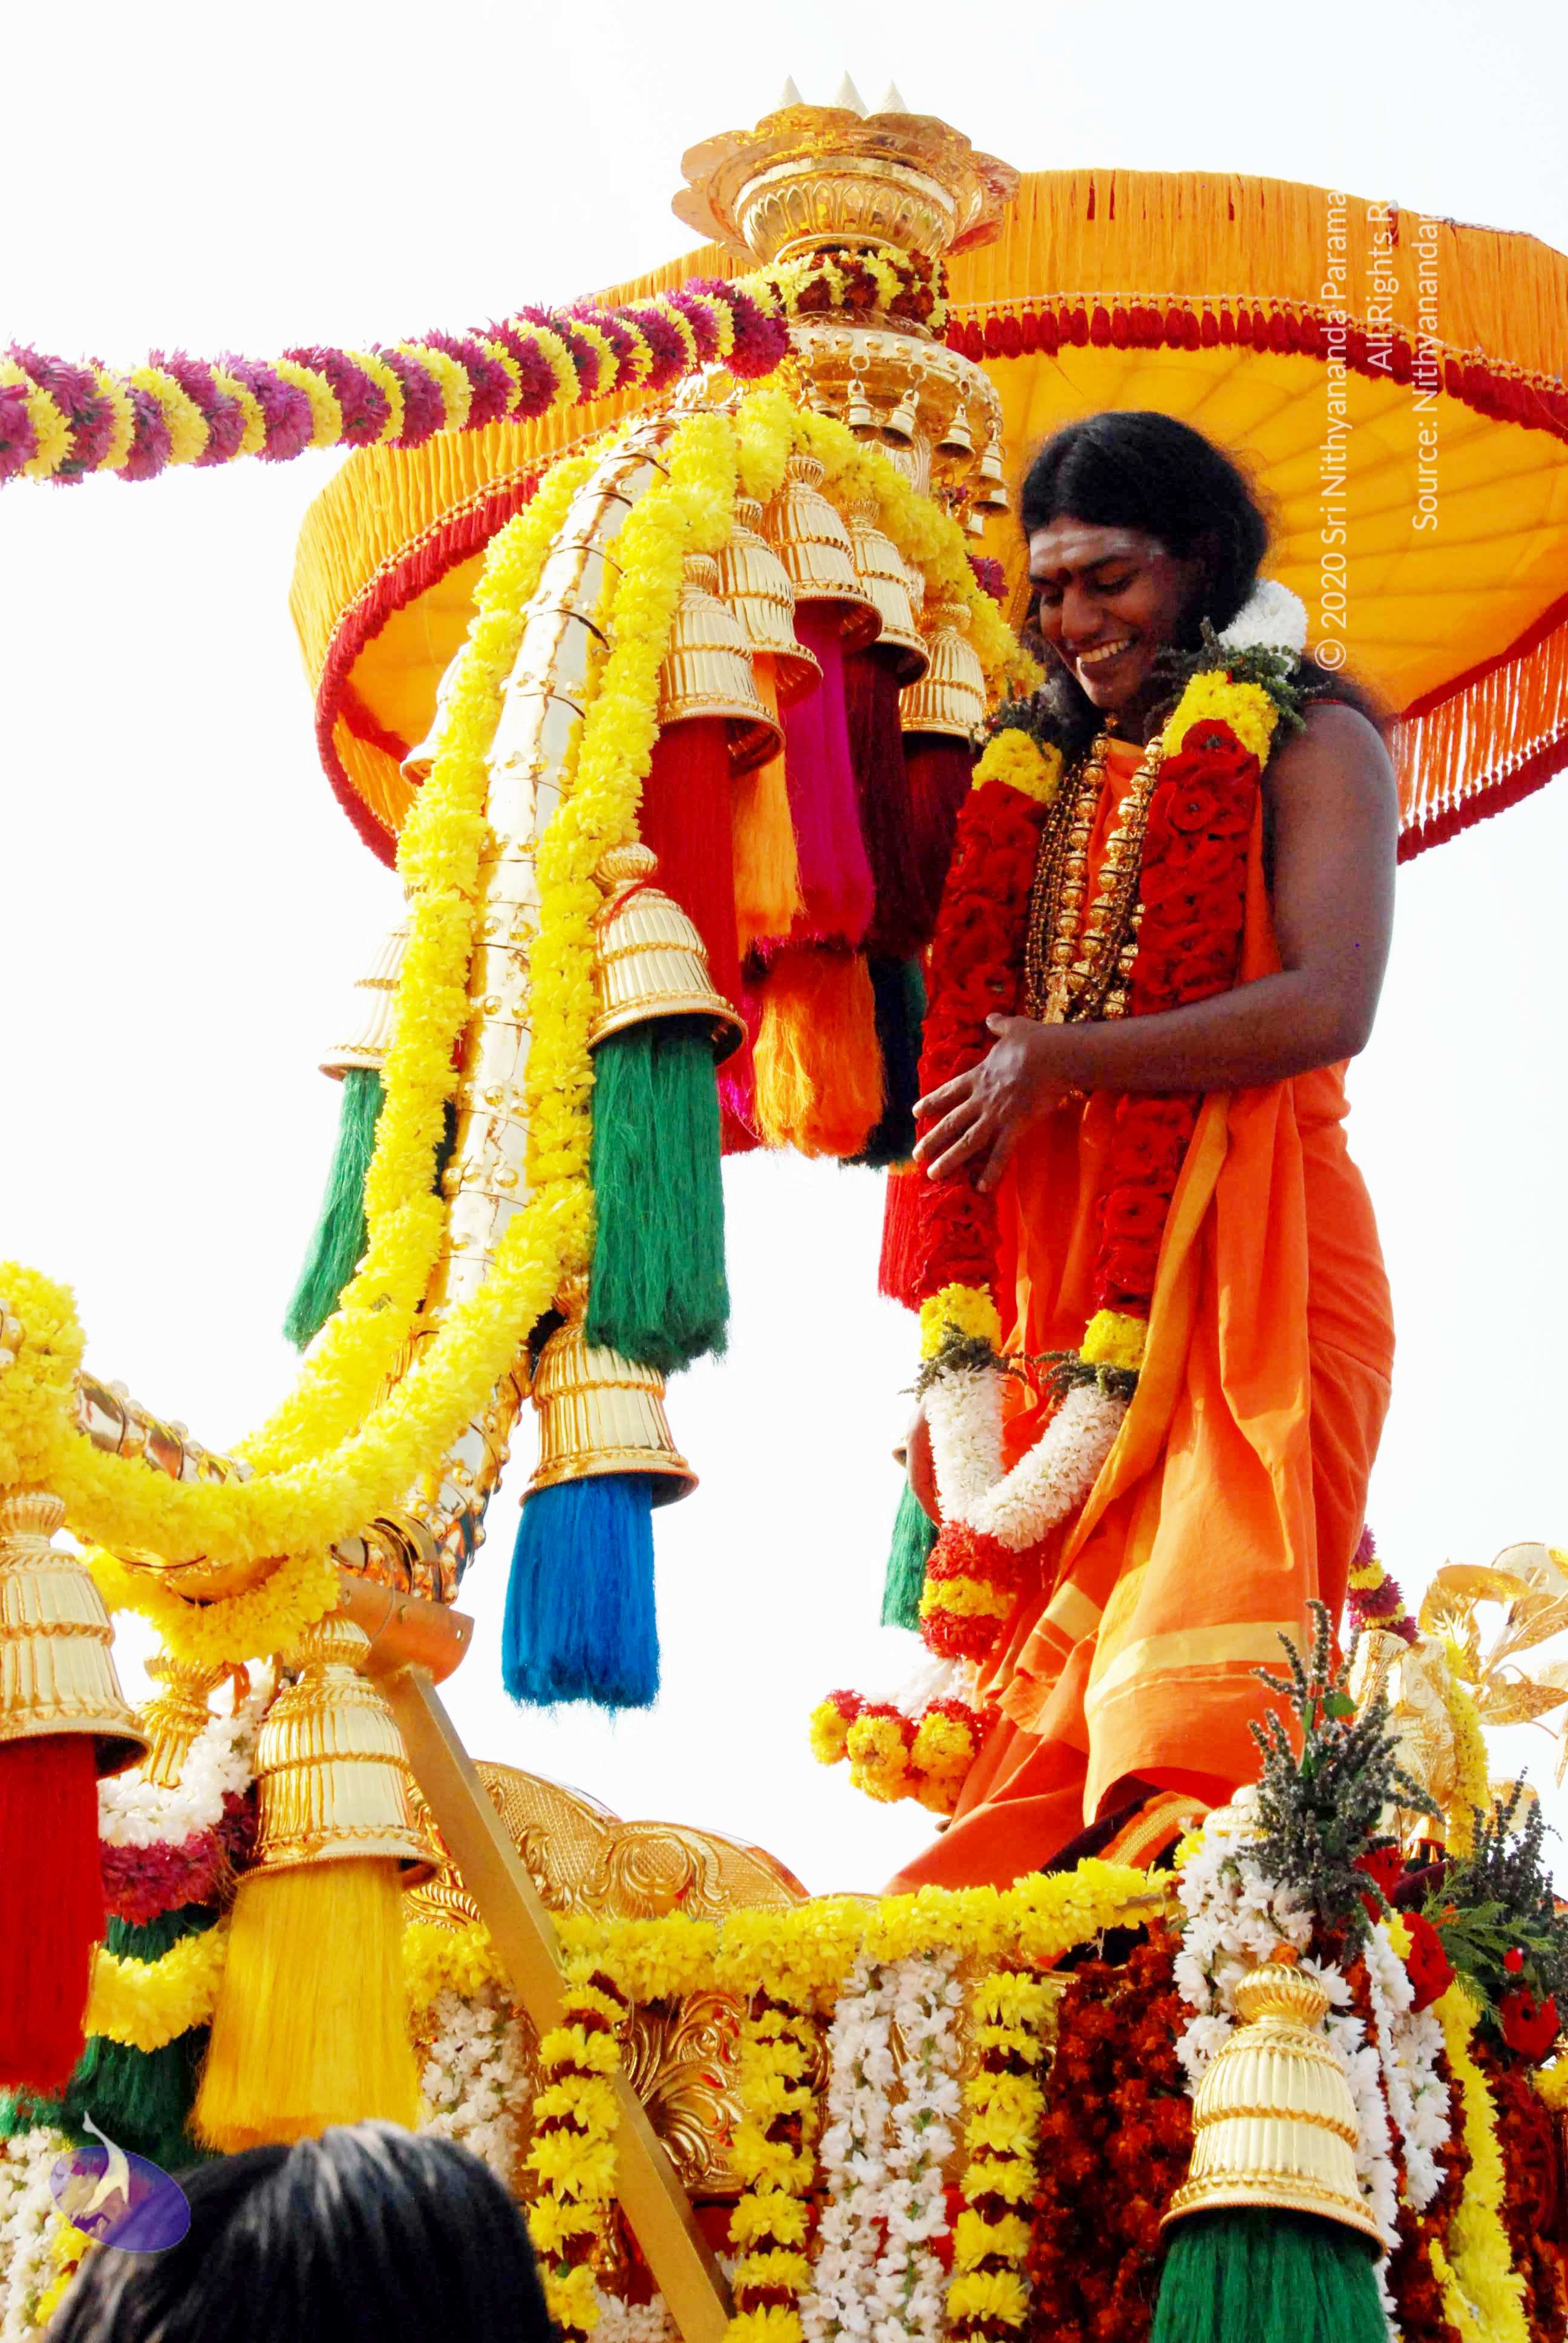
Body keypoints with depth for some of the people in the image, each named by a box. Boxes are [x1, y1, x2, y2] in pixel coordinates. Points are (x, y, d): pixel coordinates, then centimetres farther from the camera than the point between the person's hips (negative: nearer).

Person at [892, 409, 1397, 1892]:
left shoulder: (1310, 743, 4)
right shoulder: (1054, 773, 21)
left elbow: (1325, 1007, -12)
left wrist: (1055, 1062, -14)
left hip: (1251, 1252, -5)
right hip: (1071, 1264, 5)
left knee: (1200, 1698, -15)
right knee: (1050, 1673, -7)